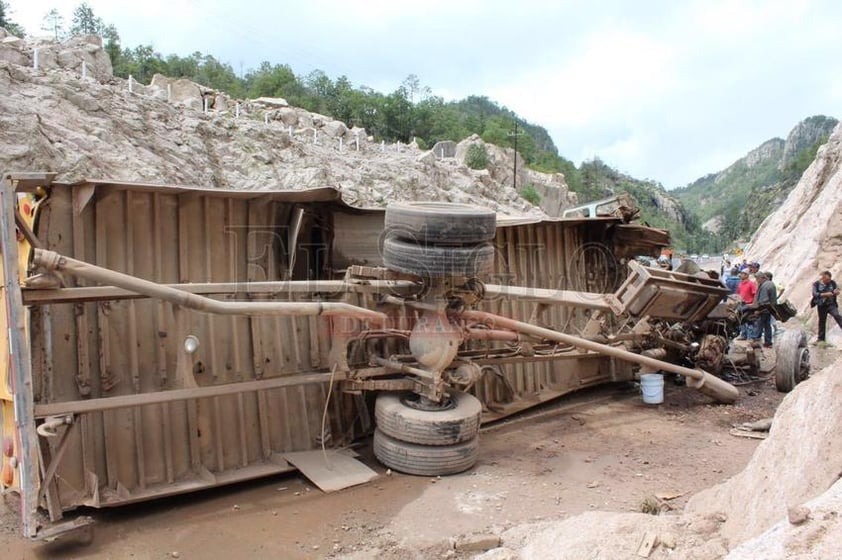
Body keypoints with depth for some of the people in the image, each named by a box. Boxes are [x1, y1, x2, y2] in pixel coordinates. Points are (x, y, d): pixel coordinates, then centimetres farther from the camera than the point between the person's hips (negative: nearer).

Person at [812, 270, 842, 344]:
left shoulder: (833, 283, -1)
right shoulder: (816, 284, -7)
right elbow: (815, 294, -19)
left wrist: (836, 292, -25)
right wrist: (825, 294, -34)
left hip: (831, 304, 1)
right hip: (821, 305, -1)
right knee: (822, 321, 8)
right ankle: (821, 338, 19)